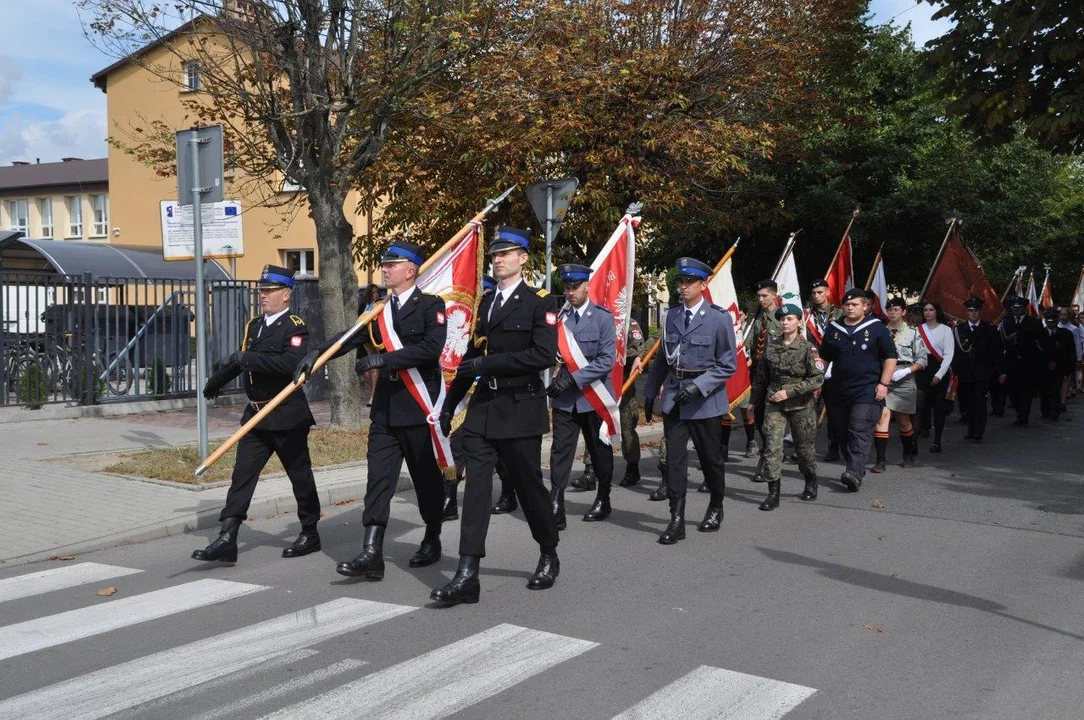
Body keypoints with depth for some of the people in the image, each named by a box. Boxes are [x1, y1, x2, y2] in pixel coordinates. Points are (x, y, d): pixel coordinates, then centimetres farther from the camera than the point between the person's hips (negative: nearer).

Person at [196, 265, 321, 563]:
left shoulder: (295, 327, -11)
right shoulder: (254, 325, 12)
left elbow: (292, 363, -29)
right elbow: (241, 359, 28)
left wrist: (249, 358, -26)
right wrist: (216, 381, 41)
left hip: (287, 415, -7)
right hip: (255, 415, 7)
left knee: (300, 476, 7)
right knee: (242, 475, 1)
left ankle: (310, 534, 22)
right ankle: (227, 540, 0)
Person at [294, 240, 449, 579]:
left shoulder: (431, 305, -6)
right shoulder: (379, 309, 12)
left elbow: (431, 348, -20)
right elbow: (351, 337, 3)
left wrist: (384, 359, -24)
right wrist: (316, 352, -13)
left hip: (419, 407, -5)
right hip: (385, 408, 5)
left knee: (427, 478, 8)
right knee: (378, 478, -2)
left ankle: (432, 541, 27)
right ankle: (371, 553, -4)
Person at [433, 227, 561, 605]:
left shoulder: (540, 302, -6)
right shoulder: (486, 302, 14)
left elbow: (544, 355, -19)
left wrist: (487, 364, -20)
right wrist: (450, 402, 18)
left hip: (520, 408, -5)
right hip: (483, 406, 5)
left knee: (528, 484, 7)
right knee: (476, 484, -3)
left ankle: (549, 556, 30)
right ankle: (467, 574, -5)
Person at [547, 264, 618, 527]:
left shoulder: (603, 317, -5)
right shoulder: (558, 316, 4)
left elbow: (606, 361, -13)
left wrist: (573, 379, -20)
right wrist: (556, 377, -14)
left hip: (593, 397, -2)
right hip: (563, 398, 2)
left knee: (600, 452, 13)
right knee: (560, 453, -4)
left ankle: (603, 501, 29)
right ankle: (556, 508, -4)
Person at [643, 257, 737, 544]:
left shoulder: (719, 318, -7)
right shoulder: (671, 315, 6)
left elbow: (728, 364, -8)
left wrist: (698, 385, -18)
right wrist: (650, 393, 13)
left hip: (706, 399, -3)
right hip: (673, 397, 3)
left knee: (710, 457, 11)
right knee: (674, 458, -2)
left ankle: (715, 508, 34)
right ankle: (676, 520, 2)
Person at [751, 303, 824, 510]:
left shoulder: (807, 348, -8)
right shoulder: (771, 346, 3)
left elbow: (818, 378, -13)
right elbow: (761, 376, 13)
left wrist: (790, 391, -18)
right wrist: (756, 399, 15)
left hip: (801, 406, -2)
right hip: (774, 404, 2)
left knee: (804, 447, 12)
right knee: (772, 447, -9)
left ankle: (811, 484, 36)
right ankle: (773, 493, -5)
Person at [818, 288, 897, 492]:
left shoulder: (876, 328, 1)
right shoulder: (834, 329, 12)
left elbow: (890, 357, 1)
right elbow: (824, 358, 21)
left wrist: (883, 384, -7)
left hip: (867, 390, -5)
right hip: (838, 391, 5)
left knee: (860, 432, -15)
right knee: (843, 434, 8)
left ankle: (855, 473, -24)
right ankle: (856, 471, 20)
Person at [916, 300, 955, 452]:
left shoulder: (945, 330, -1)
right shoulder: (918, 329, 9)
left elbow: (949, 354, -6)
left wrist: (939, 375, -13)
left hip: (939, 372, -2)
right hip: (922, 371, 2)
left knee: (938, 407, 1)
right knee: (922, 404, -8)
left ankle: (937, 441, 6)